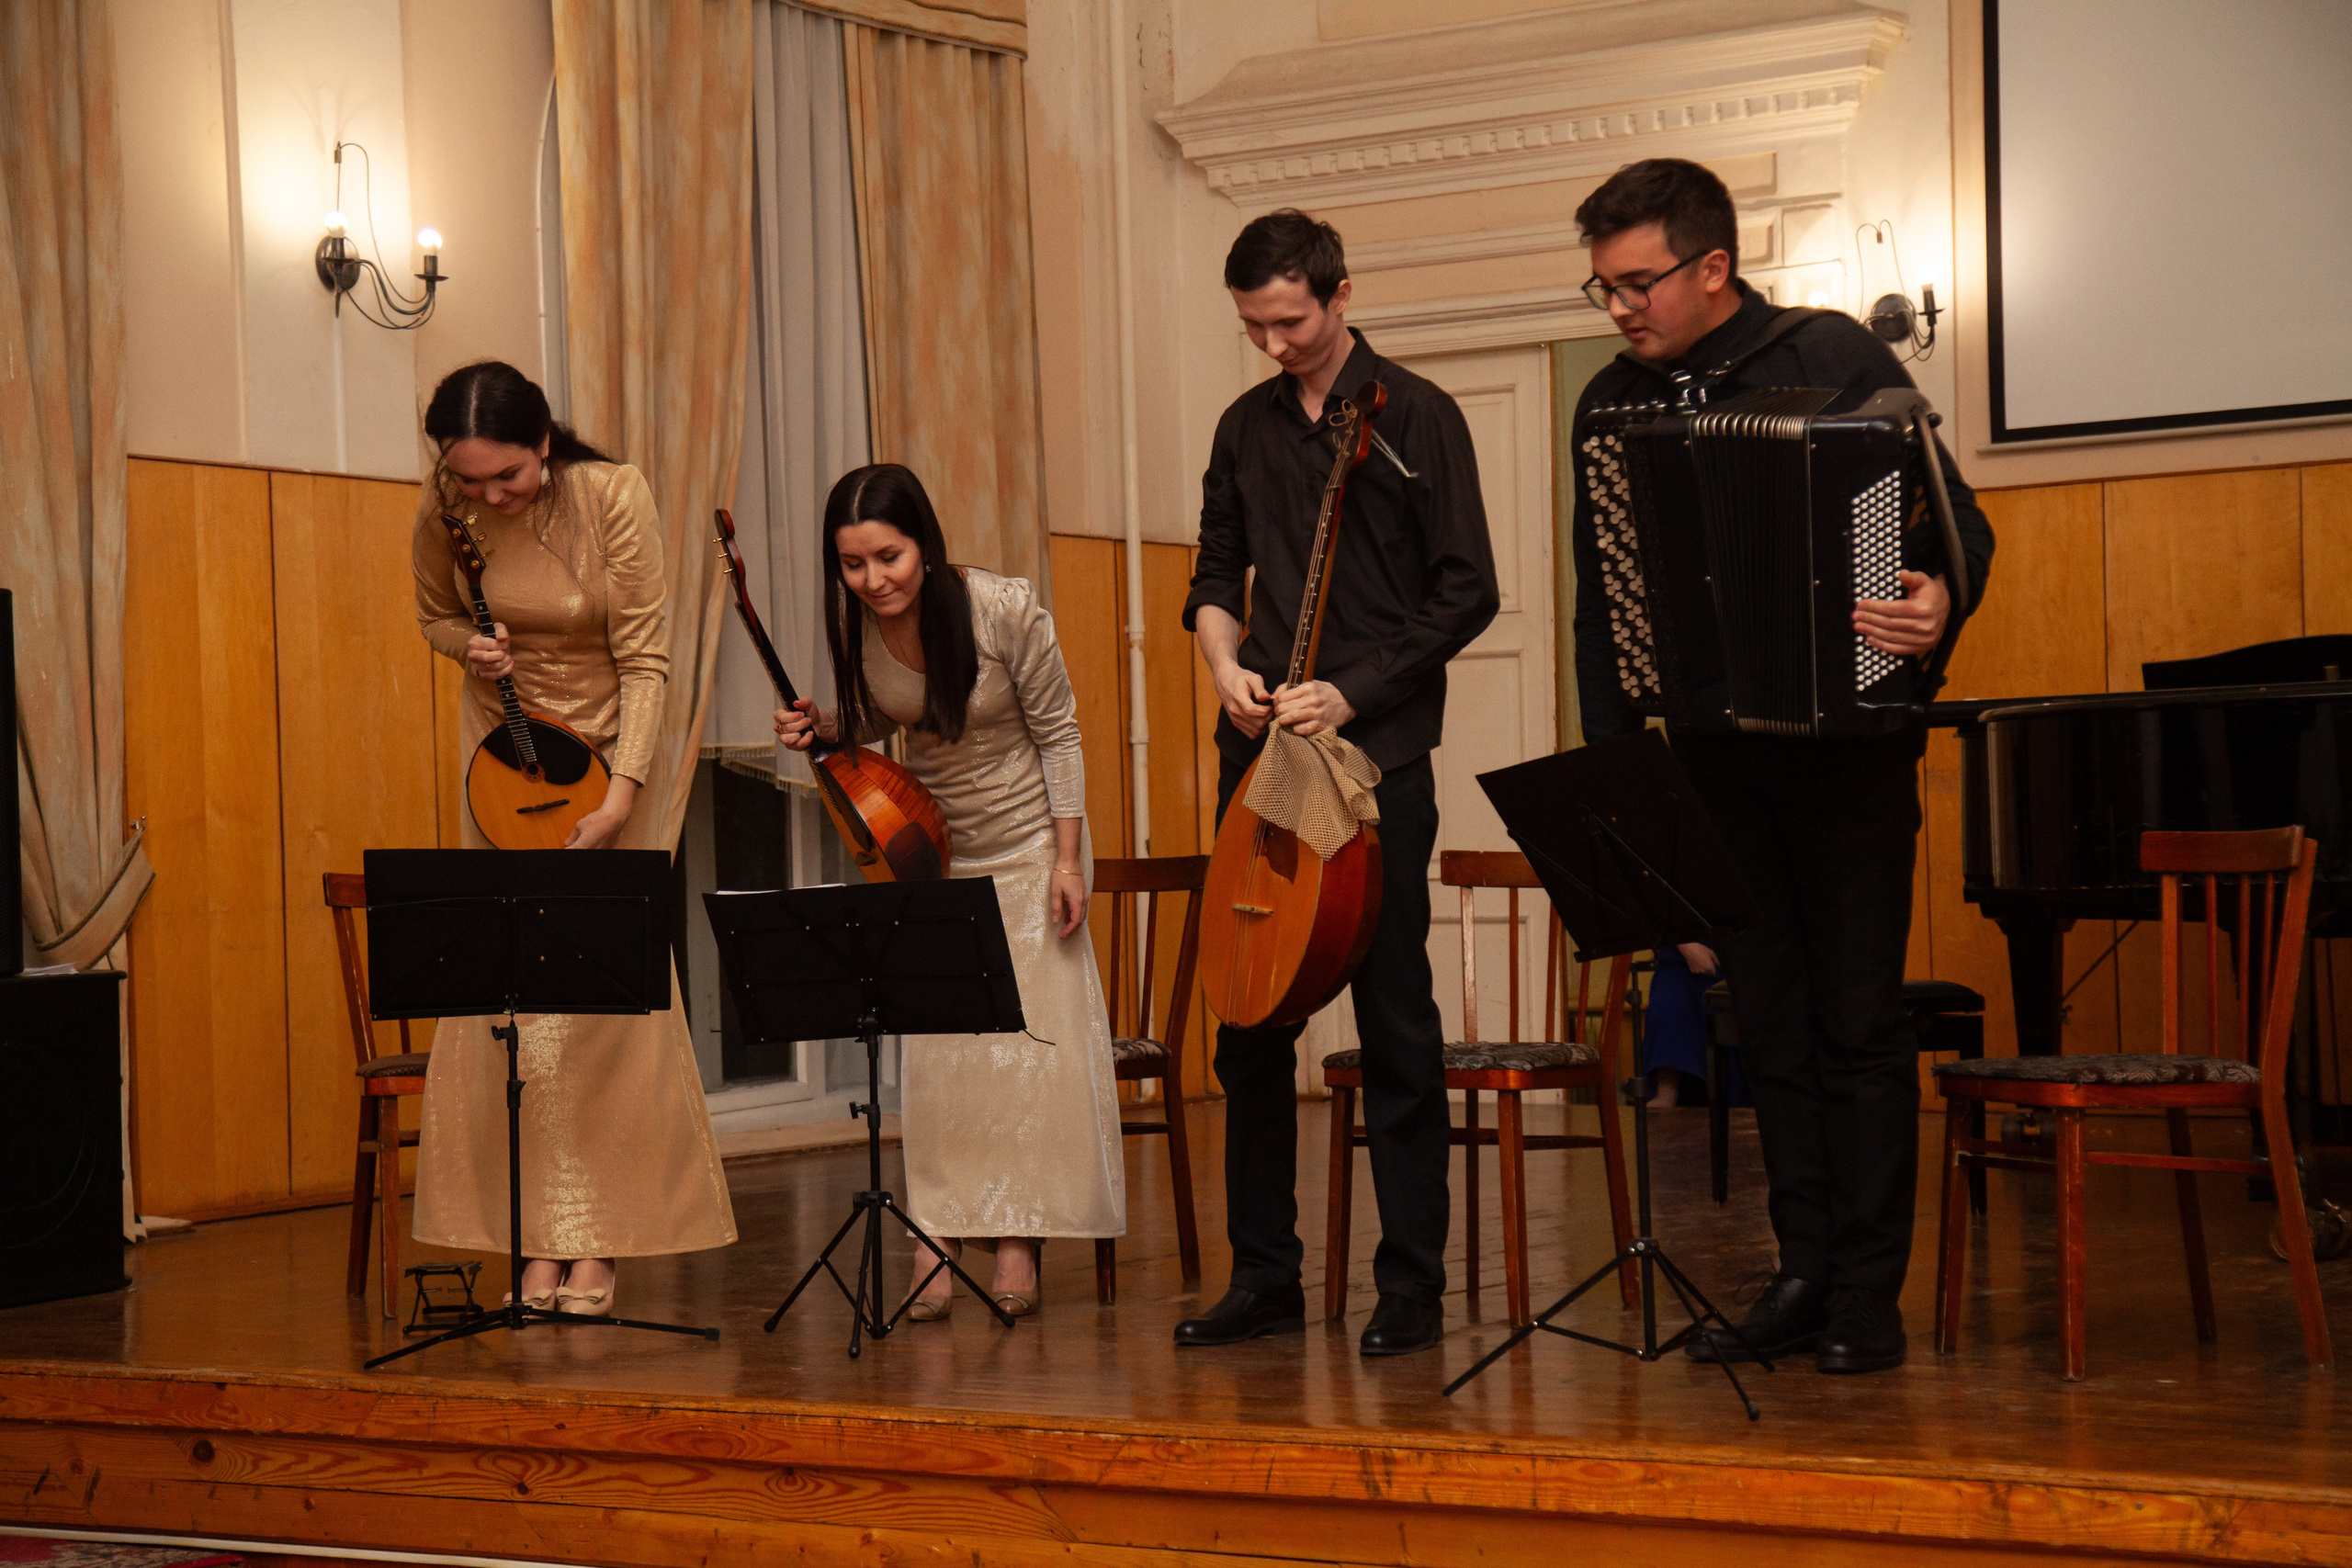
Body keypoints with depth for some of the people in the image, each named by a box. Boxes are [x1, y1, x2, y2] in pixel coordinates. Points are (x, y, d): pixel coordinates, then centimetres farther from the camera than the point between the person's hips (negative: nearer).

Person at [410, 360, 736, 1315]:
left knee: (609, 998, -4)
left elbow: (646, 659, -17)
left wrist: (621, 792, -26)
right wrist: (470, 648, -15)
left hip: (601, 762, -2)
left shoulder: (612, 498, -20)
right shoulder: (444, 509, -11)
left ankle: (599, 1245, 3)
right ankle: (539, 1241, 2)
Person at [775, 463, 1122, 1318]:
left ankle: (1017, 1244, 3)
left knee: (1031, 1040, -5)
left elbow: (1057, 734, -13)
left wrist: (1068, 859, -14)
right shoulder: (853, 622, -13)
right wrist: (818, 727, -13)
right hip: (930, 847, 3)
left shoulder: (1006, 610, -24)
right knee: (931, 1045, -2)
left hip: (1026, 841, -3)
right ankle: (937, 1241, 3)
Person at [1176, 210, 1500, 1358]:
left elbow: (1467, 594, -6)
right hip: (1259, 750, 5)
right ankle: (1265, 1276, 16)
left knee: (1393, 1016, -3)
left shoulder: (1415, 418, -2)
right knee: (1248, 1019, 6)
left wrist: (1351, 694, -13)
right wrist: (1227, 665, -1)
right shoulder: (1247, 427, 14)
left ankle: (1413, 1286, 4)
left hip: (1376, 754, -5)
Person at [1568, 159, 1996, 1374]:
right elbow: (1601, 604, 11)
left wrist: (1940, 601, -30)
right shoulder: (1614, 404, 6)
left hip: (1847, 741, -4)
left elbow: (1959, 521, -7)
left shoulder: (1832, 359, -8)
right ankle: (1803, 1280, 15)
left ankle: (1868, 1295, 5)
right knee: (1770, 1023, 8)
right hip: (1719, 755, 5)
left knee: (1858, 1017, -1)